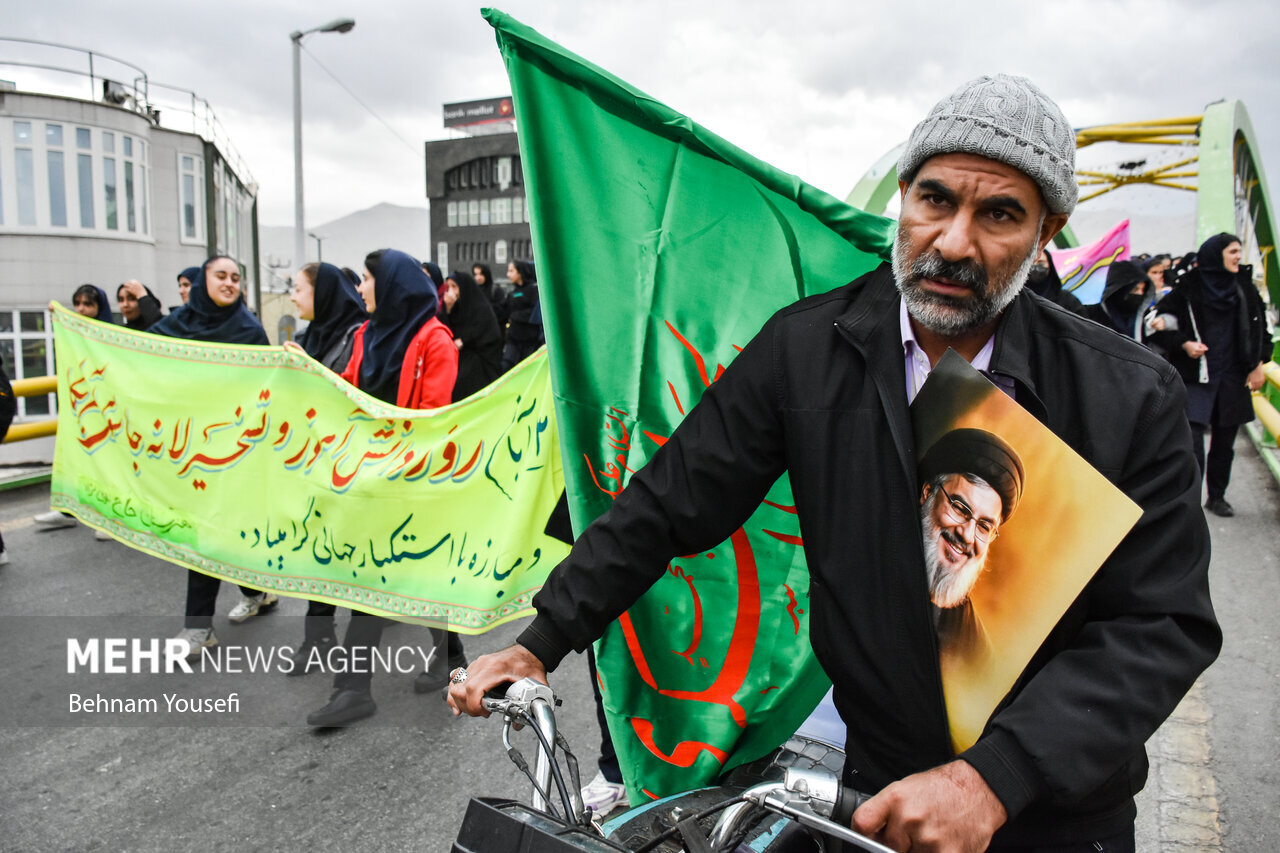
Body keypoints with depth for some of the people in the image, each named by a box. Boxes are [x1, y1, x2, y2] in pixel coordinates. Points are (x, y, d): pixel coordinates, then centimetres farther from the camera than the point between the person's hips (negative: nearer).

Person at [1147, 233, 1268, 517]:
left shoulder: (1244, 287, 8)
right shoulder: (1188, 287, -4)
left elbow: (1260, 328, 15)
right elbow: (1161, 323, -2)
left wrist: (1258, 365, 7)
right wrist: (1184, 344, -15)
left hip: (1233, 376, 4)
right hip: (1196, 374, -4)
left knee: (1224, 440, 9)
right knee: (1192, 434, -13)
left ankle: (1217, 496, 21)